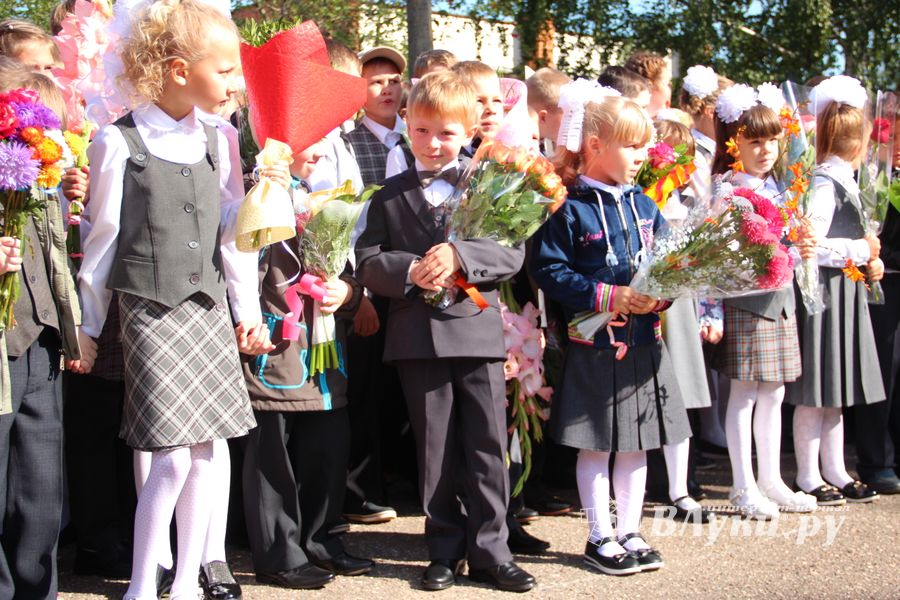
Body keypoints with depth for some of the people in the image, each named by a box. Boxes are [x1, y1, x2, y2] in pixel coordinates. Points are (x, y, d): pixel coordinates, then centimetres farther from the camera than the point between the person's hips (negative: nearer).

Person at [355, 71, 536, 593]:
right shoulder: (390, 196, 10)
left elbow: (512, 252, -4)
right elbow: (368, 262, 3)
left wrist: (460, 257, -19)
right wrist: (410, 272, -16)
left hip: (478, 329, -1)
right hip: (419, 337, 1)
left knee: (488, 446, 2)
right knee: (436, 450, 9)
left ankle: (489, 549, 12)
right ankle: (446, 549, 19)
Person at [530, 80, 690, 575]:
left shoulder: (644, 206, 9)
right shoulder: (569, 209, -10)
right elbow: (549, 270, -15)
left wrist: (661, 293, -9)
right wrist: (608, 297, -20)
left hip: (644, 340, 6)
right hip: (594, 344, -6)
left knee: (636, 443, 13)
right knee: (596, 445, 5)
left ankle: (629, 531, 26)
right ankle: (600, 538, 18)